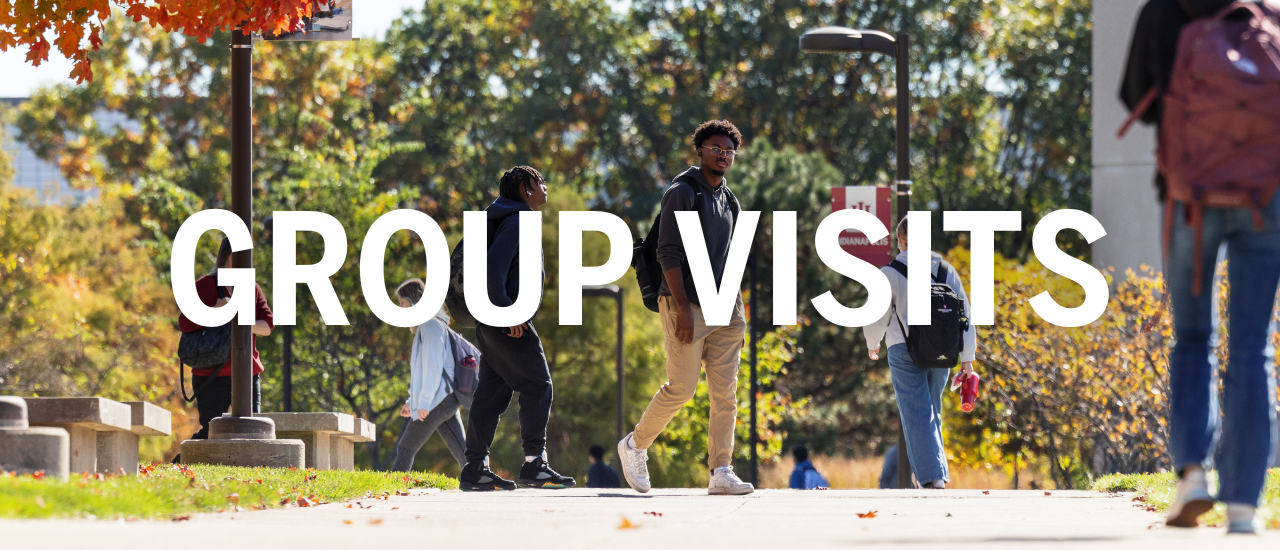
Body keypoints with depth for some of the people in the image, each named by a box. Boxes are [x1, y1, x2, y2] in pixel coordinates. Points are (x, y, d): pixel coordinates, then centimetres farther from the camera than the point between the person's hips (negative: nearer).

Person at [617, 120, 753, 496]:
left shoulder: (728, 200, 17)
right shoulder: (682, 193, -6)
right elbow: (668, 253, -12)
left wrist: (735, 309, 16)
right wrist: (682, 308, -19)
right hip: (686, 305, -7)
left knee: (726, 392, -2)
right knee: (681, 388, -8)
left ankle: (721, 472, -4)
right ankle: (636, 445, 12)